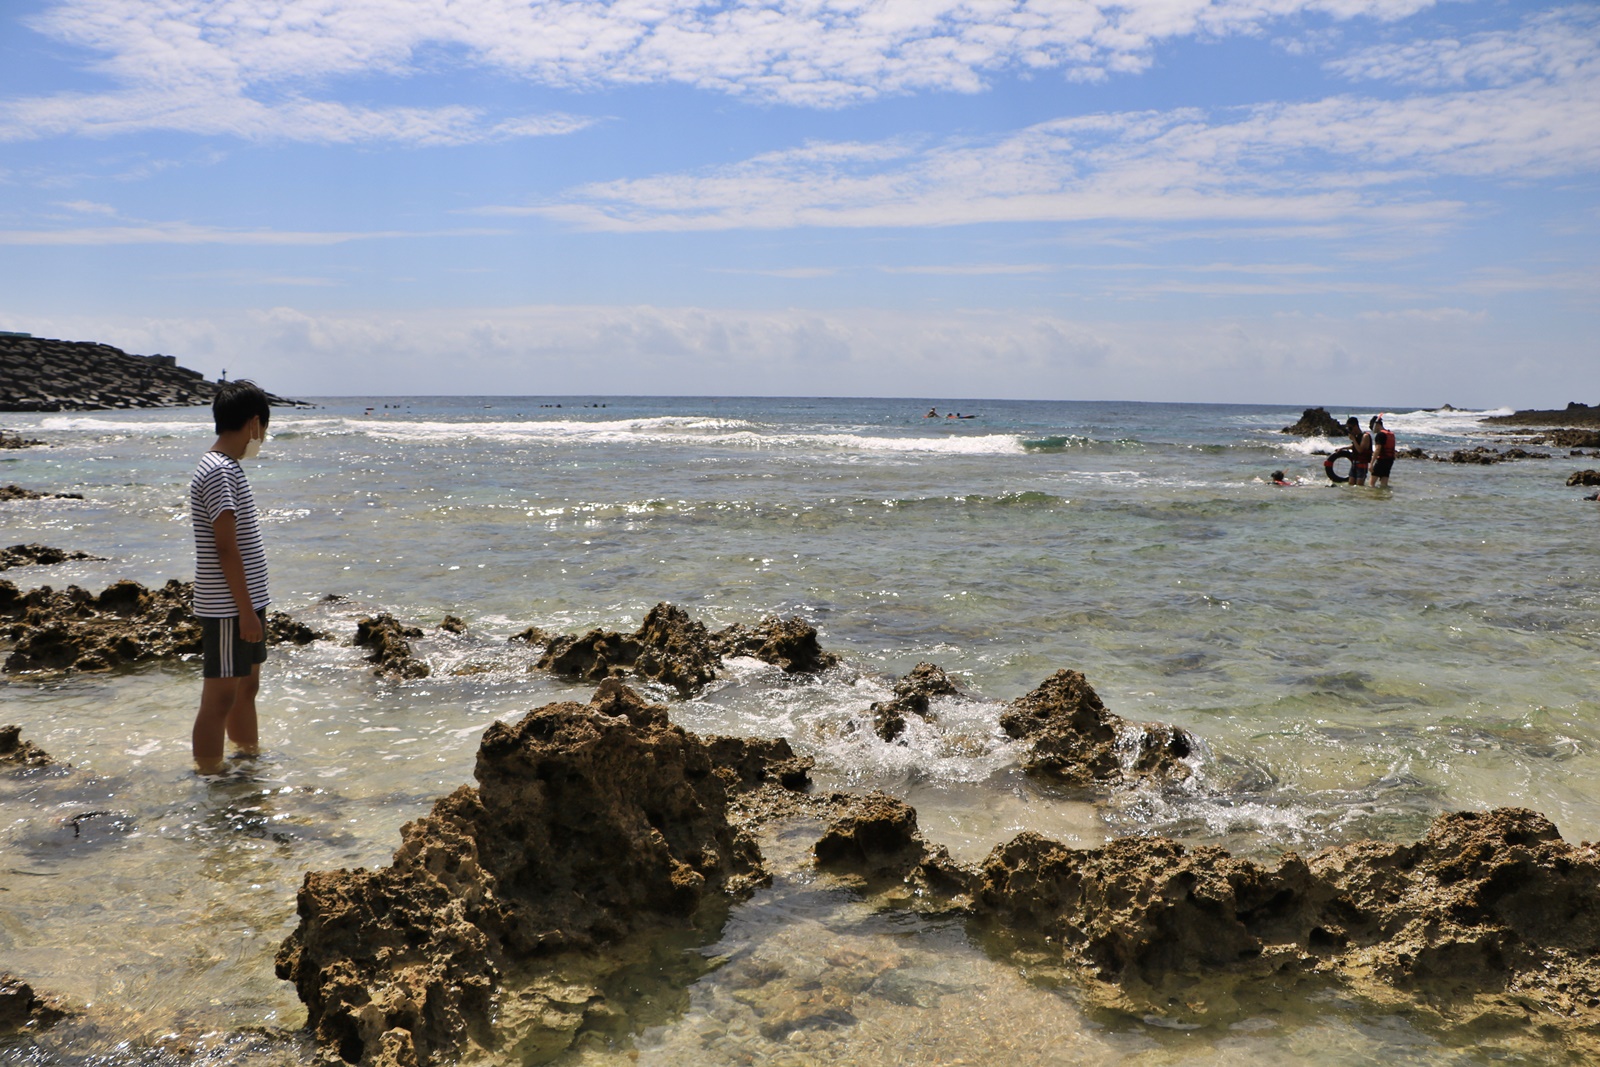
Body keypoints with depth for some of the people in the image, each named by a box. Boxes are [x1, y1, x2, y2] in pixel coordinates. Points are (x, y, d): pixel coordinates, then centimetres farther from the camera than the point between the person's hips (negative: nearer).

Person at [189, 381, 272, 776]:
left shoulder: (227, 468, 14)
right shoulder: (218, 472, -17)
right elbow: (225, 548, -21)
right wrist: (247, 610, -21)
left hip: (244, 603, 10)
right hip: (228, 608, -10)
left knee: (247, 686, 20)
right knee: (219, 698, -2)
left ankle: (252, 757, 32)